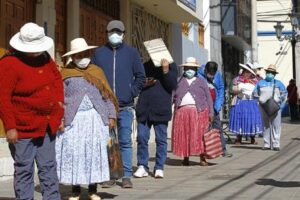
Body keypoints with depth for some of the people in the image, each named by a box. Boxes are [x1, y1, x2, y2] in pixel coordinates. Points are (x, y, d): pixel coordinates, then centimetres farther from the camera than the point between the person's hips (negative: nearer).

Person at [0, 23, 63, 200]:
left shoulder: (44, 58, 6)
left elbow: (57, 77, 22)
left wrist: (60, 101, 8)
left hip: (48, 125, 7)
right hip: (24, 127, -7)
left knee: (49, 167, 13)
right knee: (24, 169, 3)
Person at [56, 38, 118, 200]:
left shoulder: (97, 71, 13)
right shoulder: (65, 73, 5)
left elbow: (107, 96, 12)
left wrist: (111, 116, 4)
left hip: (96, 118, 2)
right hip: (73, 119, -2)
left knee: (95, 152, 2)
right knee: (73, 152, -1)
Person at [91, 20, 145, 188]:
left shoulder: (132, 52, 7)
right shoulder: (99, 53, 9)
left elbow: (140, 77, 9)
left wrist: (132, 92, -2)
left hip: (125, 106, -1)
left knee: (125, 142, 1)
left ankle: (127, 176, 6)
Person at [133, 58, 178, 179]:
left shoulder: (171, 66, 7)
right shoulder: (145, 65, 15)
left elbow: (173, 85, -5)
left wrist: (166, 70, -16)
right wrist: (144, 84, -2)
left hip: (161, 109, -2)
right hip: (144, 109, 2)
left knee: (161, 139, 2)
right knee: (142, 138, 0)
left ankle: (159, 168, 10)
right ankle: (142, 166, 8)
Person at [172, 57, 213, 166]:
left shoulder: (201, 82, 14)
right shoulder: (179, 82, 18)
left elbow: (208, 98, 10)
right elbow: (173, 97, 14)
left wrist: (211, 112, 2)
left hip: (199, 112, -2)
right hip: (182, 112, 2)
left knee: (200, 136, -6)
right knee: (183, 136, -1)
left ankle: (202, 158, -2)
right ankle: (185, 158, 7)